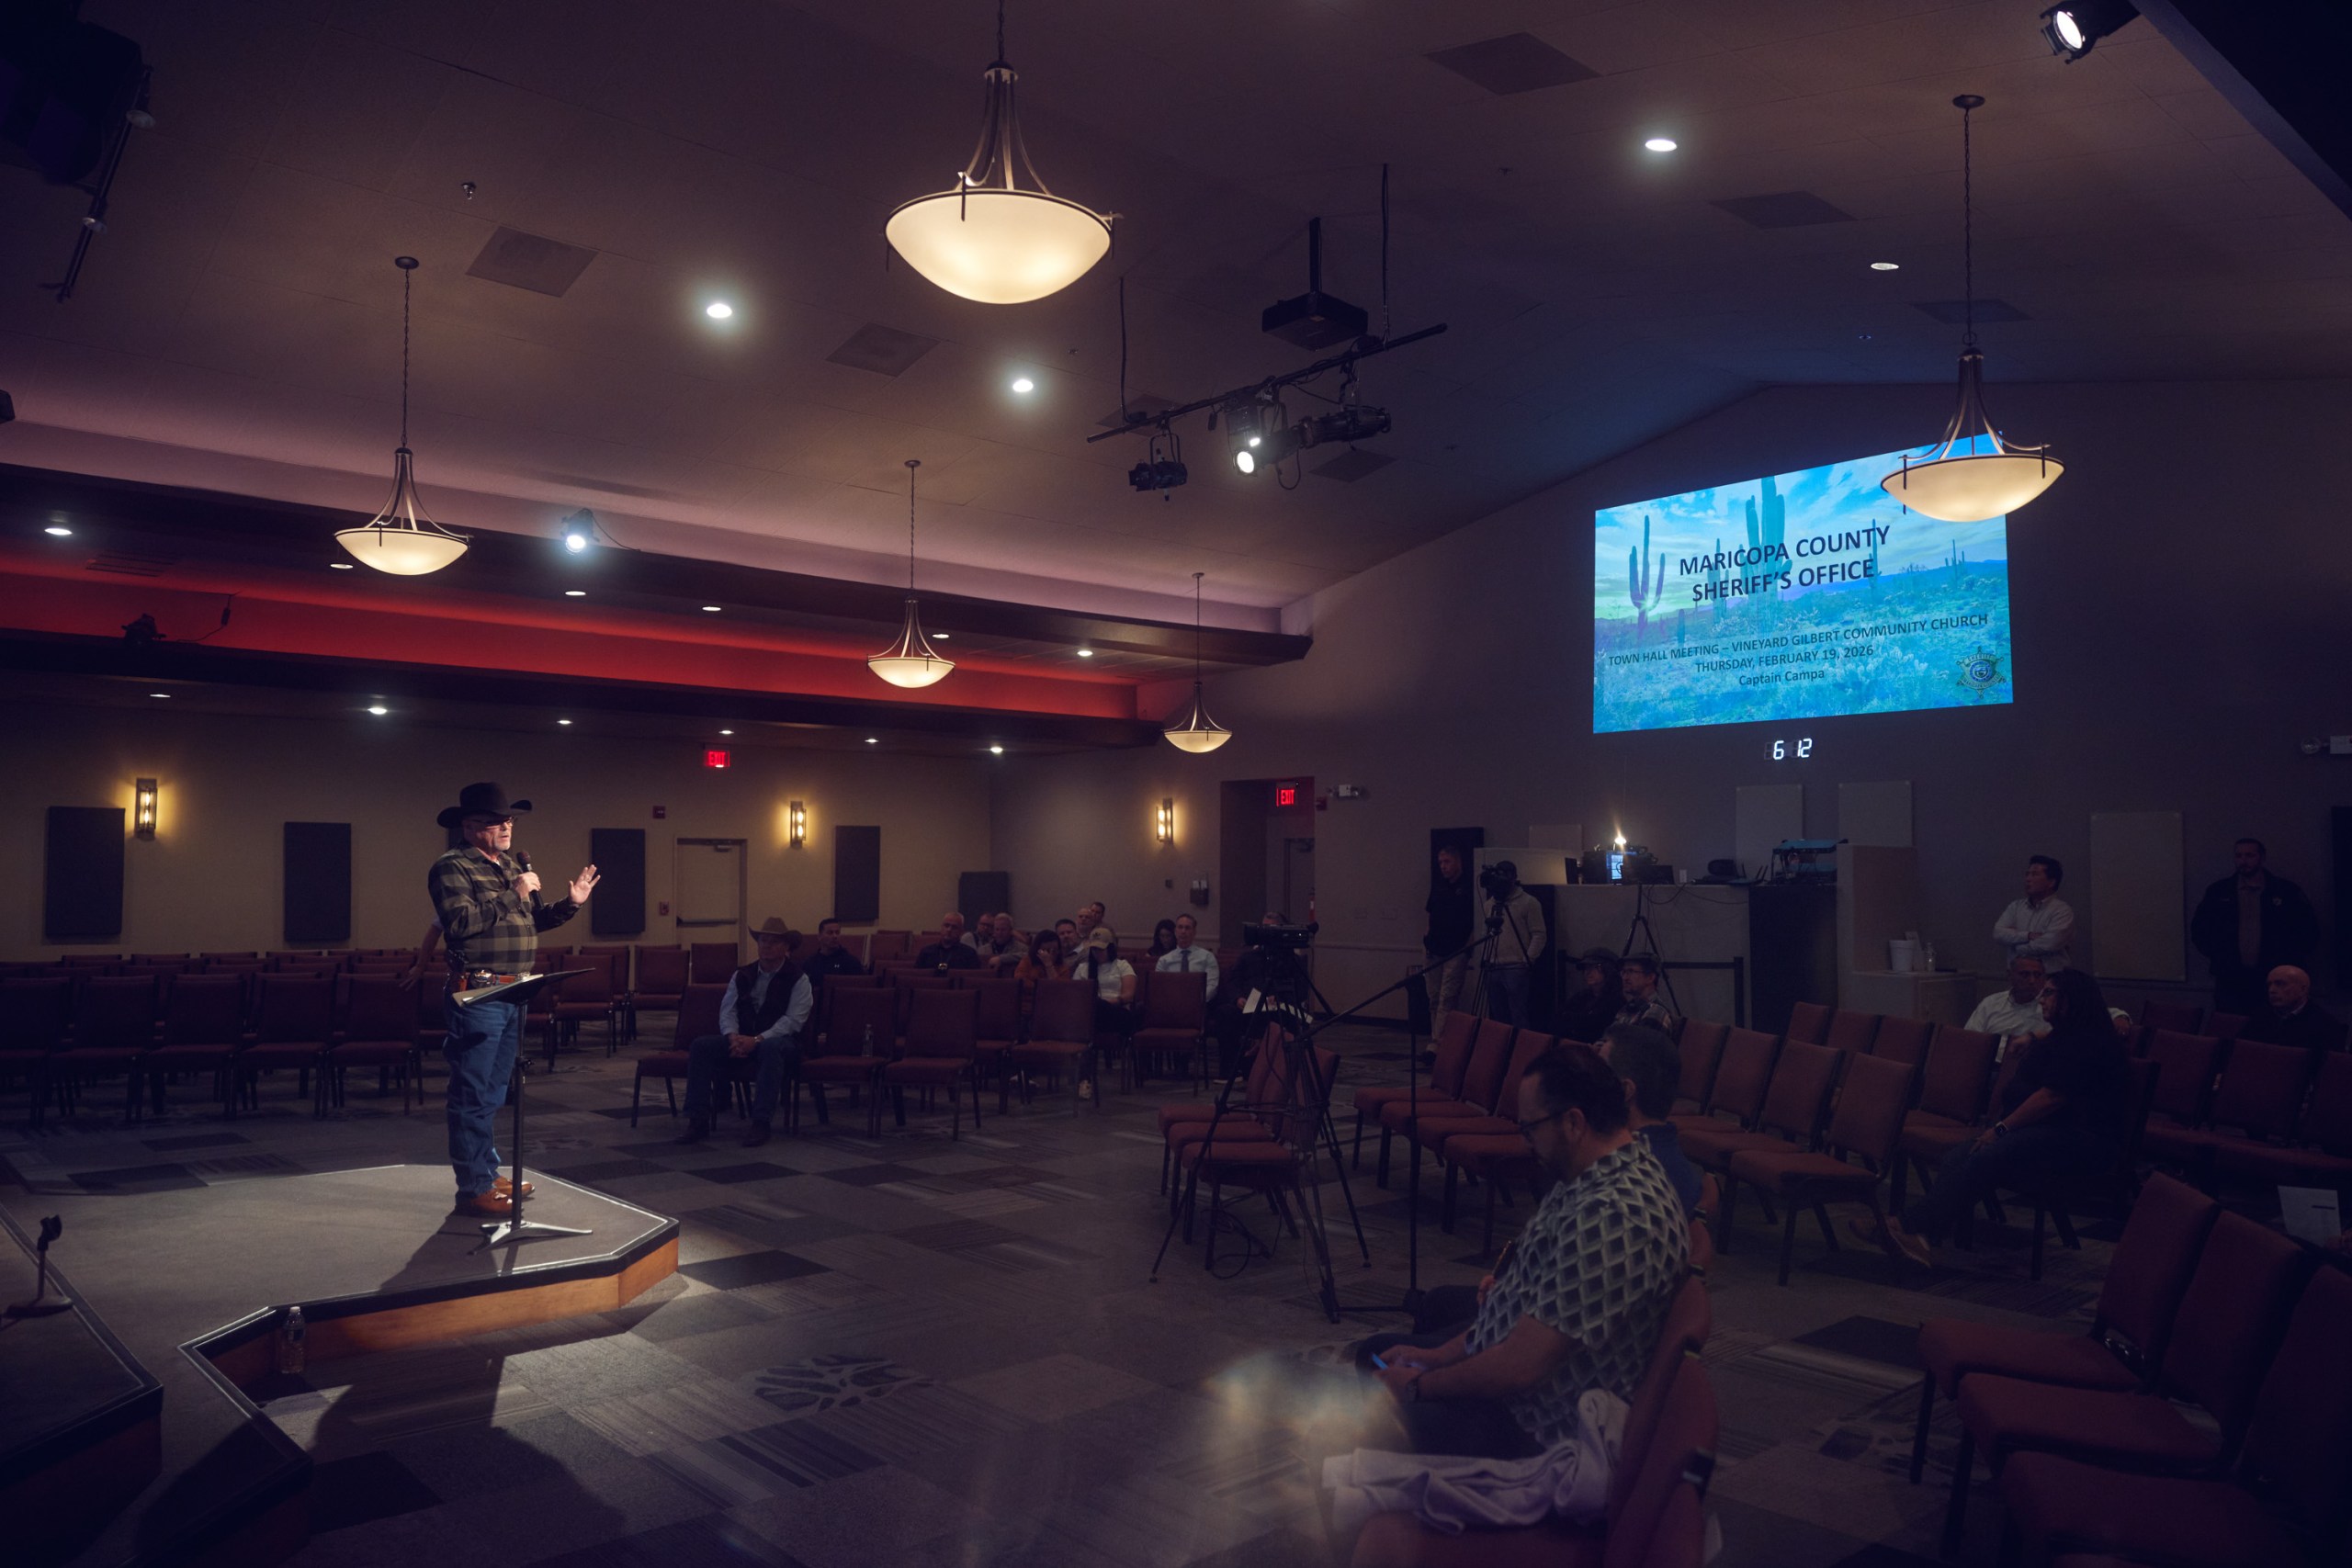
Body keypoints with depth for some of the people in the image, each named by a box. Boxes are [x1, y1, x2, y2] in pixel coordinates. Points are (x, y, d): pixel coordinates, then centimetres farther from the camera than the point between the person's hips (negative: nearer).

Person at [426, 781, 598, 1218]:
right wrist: (512, 896, -19)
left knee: (493, 1093, 18)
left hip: (512, 996, 9)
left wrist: (570, 903, 7)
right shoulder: (452, 867, -9)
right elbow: (459, 922, -22)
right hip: (478, 997, -9)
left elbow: (533, 920, 21)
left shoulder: (513, 865, 17)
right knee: (473, 1096, -3)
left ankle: (489, 1174, 28)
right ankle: (473, 1189, 2)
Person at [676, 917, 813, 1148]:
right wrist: (733, 1036, -16)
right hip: (741, 1039, 5)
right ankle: (698, 1121, -21)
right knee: (701, 1046, -20)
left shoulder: (798, 979, -3)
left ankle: (760, 1124, -38)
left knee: (770, 1048, -40)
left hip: (781, 1040, -5)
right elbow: (727, 1011, 6)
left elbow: (793, 1020, -13)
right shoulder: (741, 976, 12)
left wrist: (757, 1040, -24)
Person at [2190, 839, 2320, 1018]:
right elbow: (2199, 927, 14)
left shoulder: (2286, 891, 2)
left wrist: (2291, 960, 3)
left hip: (2272, 978, -1)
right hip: (2230, 980, 1)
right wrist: (2215, 956, 5)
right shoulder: (2218, 891, 5)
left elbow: (2309, 928, 8)